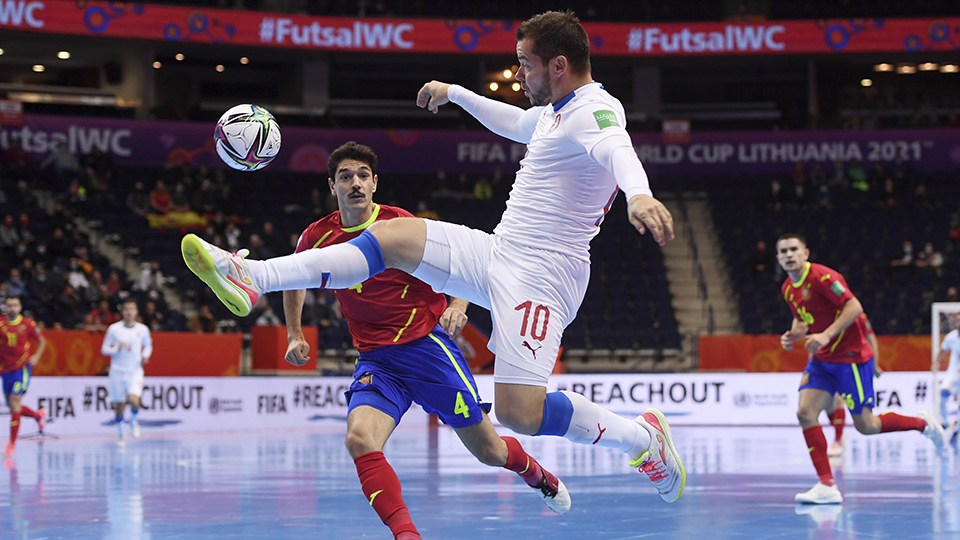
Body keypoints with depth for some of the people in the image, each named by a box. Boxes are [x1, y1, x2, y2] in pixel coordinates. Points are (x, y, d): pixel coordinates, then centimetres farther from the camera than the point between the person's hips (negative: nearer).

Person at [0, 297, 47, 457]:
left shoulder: (27, 324, -5)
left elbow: (42, 341, 9)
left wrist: (36, 356, -8)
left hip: (22, 369, -4)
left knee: (14, 401, -15)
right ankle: (39, 415, 42)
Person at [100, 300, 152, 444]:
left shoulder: (143, 329, 2)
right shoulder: (114, 329, -3)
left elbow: (148, 345, 18)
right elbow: (104, 349, 1)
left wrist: (145, 355, -2)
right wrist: (117, 348, -18)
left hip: (135, 371, 0)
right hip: (117, 371, 0)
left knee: (134, 400, -22)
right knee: (119, 406, 5)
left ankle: (134, 421, 11)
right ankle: (120, 435, 28)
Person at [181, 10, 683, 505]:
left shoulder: (595, 111, -15)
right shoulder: (555, 110, 15)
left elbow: (617, 148, -40)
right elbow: (513, 123, 40)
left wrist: (637, 192, -62)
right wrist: (455, 93, 49)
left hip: (539, 275, -10)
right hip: (496, 253, 10)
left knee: (519, 413, -21)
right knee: (392, 235, 4)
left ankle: (644, 436, 0)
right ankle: (255, 277, 0)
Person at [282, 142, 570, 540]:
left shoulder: (401, 224, -10)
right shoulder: (317, 238, -2)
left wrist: (458, 306, -20)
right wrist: (295, 335, 11)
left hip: (428, 345, -2)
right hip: (375, 360, 2)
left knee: (489, 451, 5)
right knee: (359, 439, -29)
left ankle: (535, 473, 40)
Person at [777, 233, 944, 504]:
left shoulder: (822, 276, -18)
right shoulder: (788, 288, 7)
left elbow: (854, 307, -24)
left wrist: (826, 335, -31)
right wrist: (793, 334, 0)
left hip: (850, 357, -7)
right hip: (821, 360, 7)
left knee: (866, 426, 0)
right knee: (805, 413, -12)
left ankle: (922, 423, 25)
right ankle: (827, 486, -10)